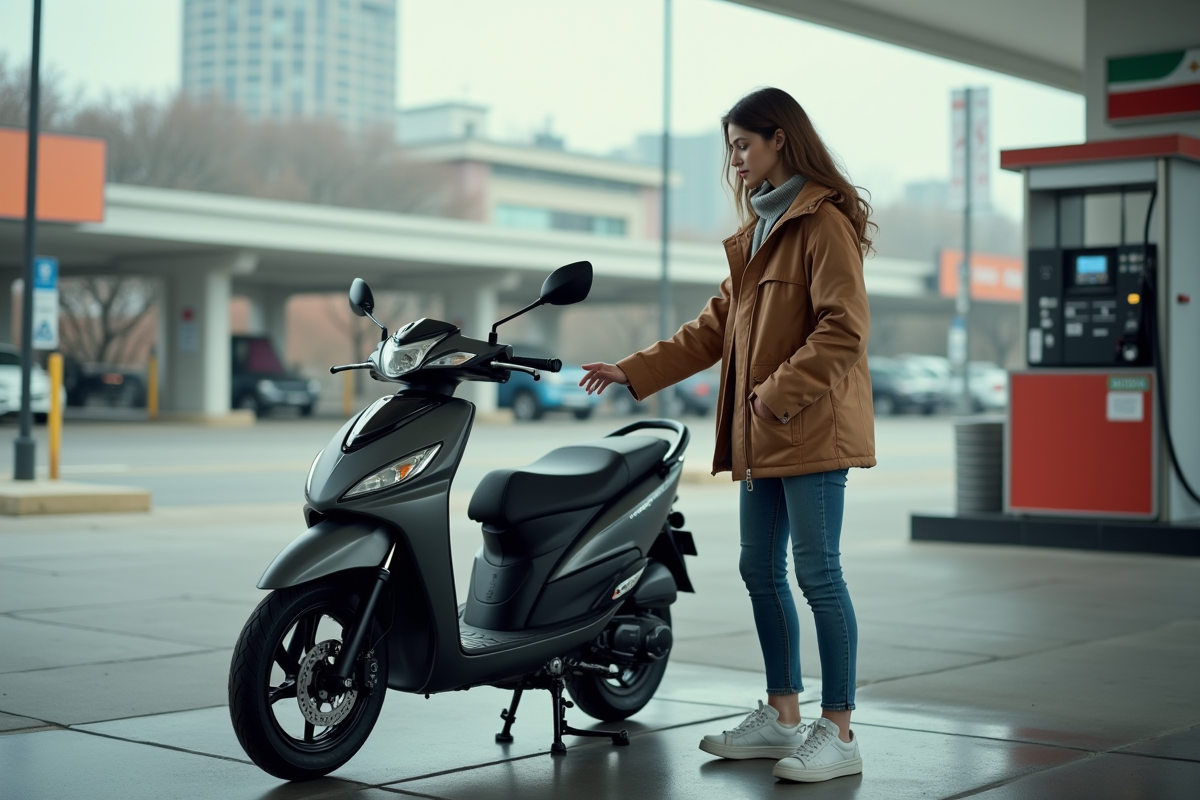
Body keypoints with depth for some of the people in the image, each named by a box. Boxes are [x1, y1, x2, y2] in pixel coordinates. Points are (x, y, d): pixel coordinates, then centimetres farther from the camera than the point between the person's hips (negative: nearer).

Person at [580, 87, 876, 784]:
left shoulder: (824, 223, -8)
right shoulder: (760, 230, 21)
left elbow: (844, 329, -17)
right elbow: (718, 327, 22)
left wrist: (780, 393, -19)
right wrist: (633, 372, 16)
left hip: (812, 430, -9)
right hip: (763, 437, 9)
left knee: (818, 573, -7)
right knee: (761, 571, 11)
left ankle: (839, 733, -1)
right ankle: (782, 718, 22)